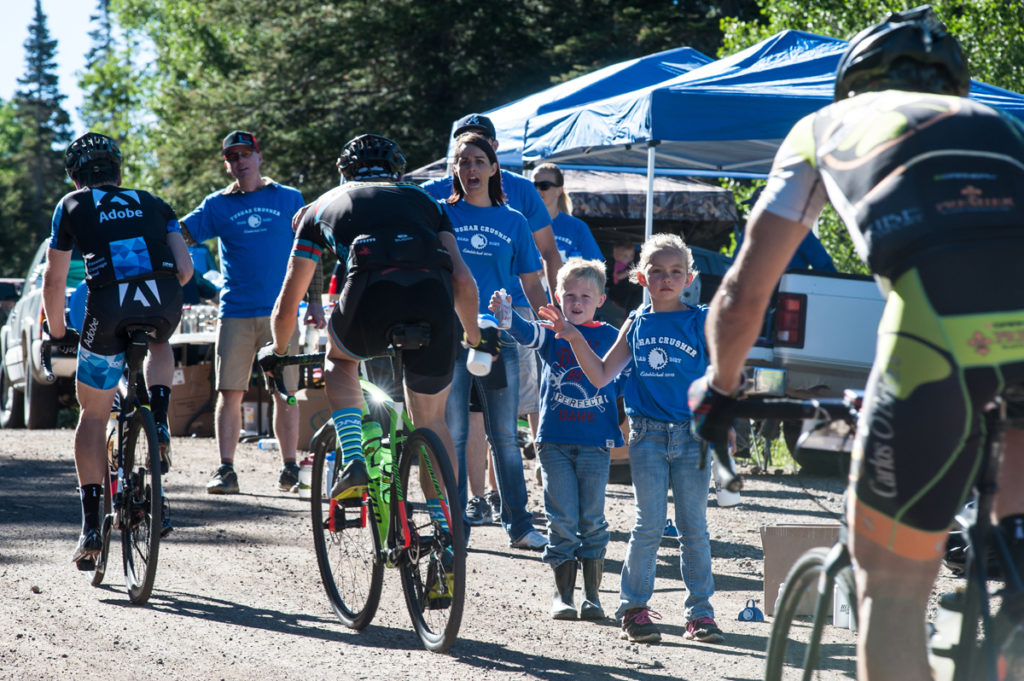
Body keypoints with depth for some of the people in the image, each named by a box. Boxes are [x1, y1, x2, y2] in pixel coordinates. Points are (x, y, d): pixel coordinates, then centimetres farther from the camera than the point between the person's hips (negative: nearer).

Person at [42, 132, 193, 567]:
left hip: (110, 302, -2)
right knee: (158, 346, 40)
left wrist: (57, 332, 32)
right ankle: (159, 420, 13)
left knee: (93, 416, 14)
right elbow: (185, 268, 18)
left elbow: (54, 280, 18)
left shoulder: (72, 205, 22)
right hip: (164, 298, 2)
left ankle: (91, 527, 8)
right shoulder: (152, 204, 28)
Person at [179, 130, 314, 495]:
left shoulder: (289, 199, 8)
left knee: (285, 393, 0)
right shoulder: (218, 205, 10)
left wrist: (314, 301, 7)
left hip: (280, 312, -1)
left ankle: (289, 467, 9)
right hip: (235, 312, 1)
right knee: (229, 393, -3)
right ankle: (225, 470, 0)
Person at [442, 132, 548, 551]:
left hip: (498, 337, 1)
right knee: (452, 434, 0)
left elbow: (531, 285, 13)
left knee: (505, 436, 1)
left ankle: (519, 526, 6)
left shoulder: (513, 222, 10)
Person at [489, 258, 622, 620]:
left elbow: (623, 383, 11)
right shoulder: (551, 333, 4)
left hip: (595, 443, 0)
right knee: (562, 520, 1)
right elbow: (526, 332, -16)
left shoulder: (610, 338, 6)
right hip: (555, 440, 0)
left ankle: (592, 594, 10)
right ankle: (563, 593, 9)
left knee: (592, 520, 3)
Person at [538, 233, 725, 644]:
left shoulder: (701, 322, 2)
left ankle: (700, 612, 9)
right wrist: (575, 339, -2)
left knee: (694, 529, 3)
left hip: (692, 435, -1)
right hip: (647, 434, 1)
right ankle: (634, 608, 7)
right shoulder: (636, 325, 8)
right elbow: (601, 376, 9)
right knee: (648, 526, 0)